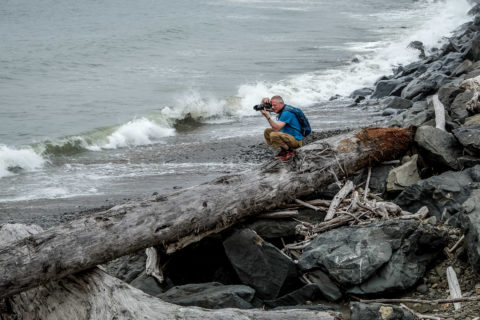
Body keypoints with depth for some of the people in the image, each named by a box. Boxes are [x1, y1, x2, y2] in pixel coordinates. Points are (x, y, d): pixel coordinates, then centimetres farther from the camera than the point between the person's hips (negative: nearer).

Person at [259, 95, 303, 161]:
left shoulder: (287, 112, -24)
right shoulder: (281, 108, 5)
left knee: (273, 135, -29)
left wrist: (267, 116, -33)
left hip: (296, 140, -10)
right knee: (267, 131, 5)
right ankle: (283, 150, 9)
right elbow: (263, 103, 11)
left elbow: (277, 128, -30)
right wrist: (265, 100, -13)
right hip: (287, 135, 10)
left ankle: (290, 151, -10)